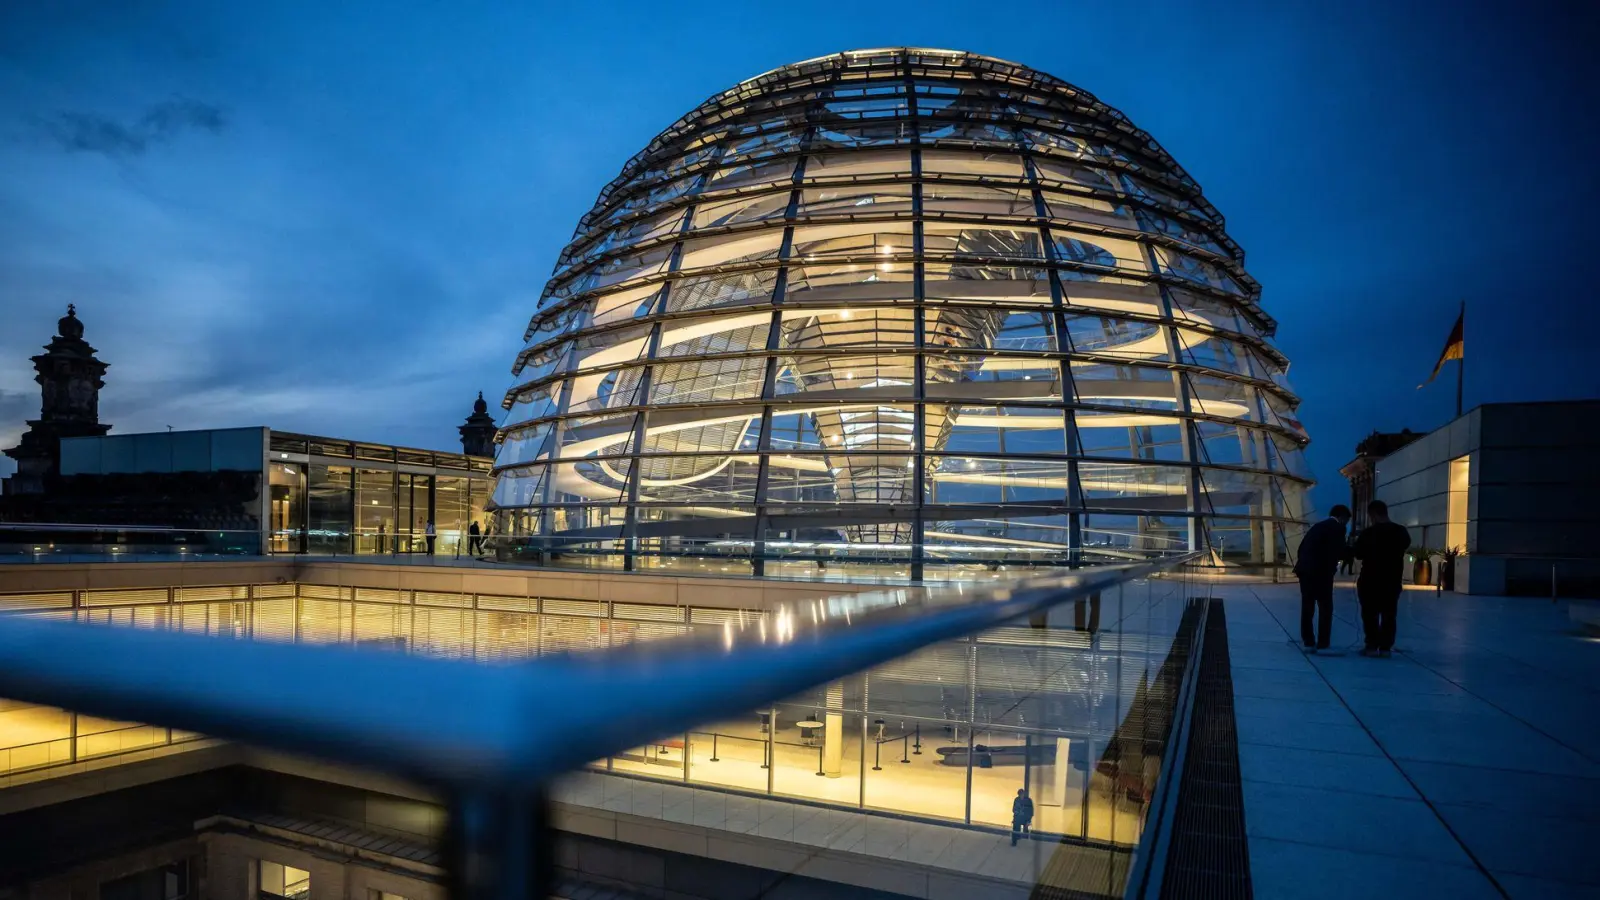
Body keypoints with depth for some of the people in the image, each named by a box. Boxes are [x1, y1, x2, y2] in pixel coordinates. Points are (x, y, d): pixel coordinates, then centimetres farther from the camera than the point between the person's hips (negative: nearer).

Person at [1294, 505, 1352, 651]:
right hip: (1321, 572, -7)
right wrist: (1351, 550, 9)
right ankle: (1323, 644, 1)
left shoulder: (1318, 526, 21)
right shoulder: (1338, 528, -2)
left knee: (1307, 608, 11)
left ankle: (1308, 642, 16)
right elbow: (1339, 551, -10)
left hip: (1305, 570, 7)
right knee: (1325, 608, 1)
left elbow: (1302, 548, 17)